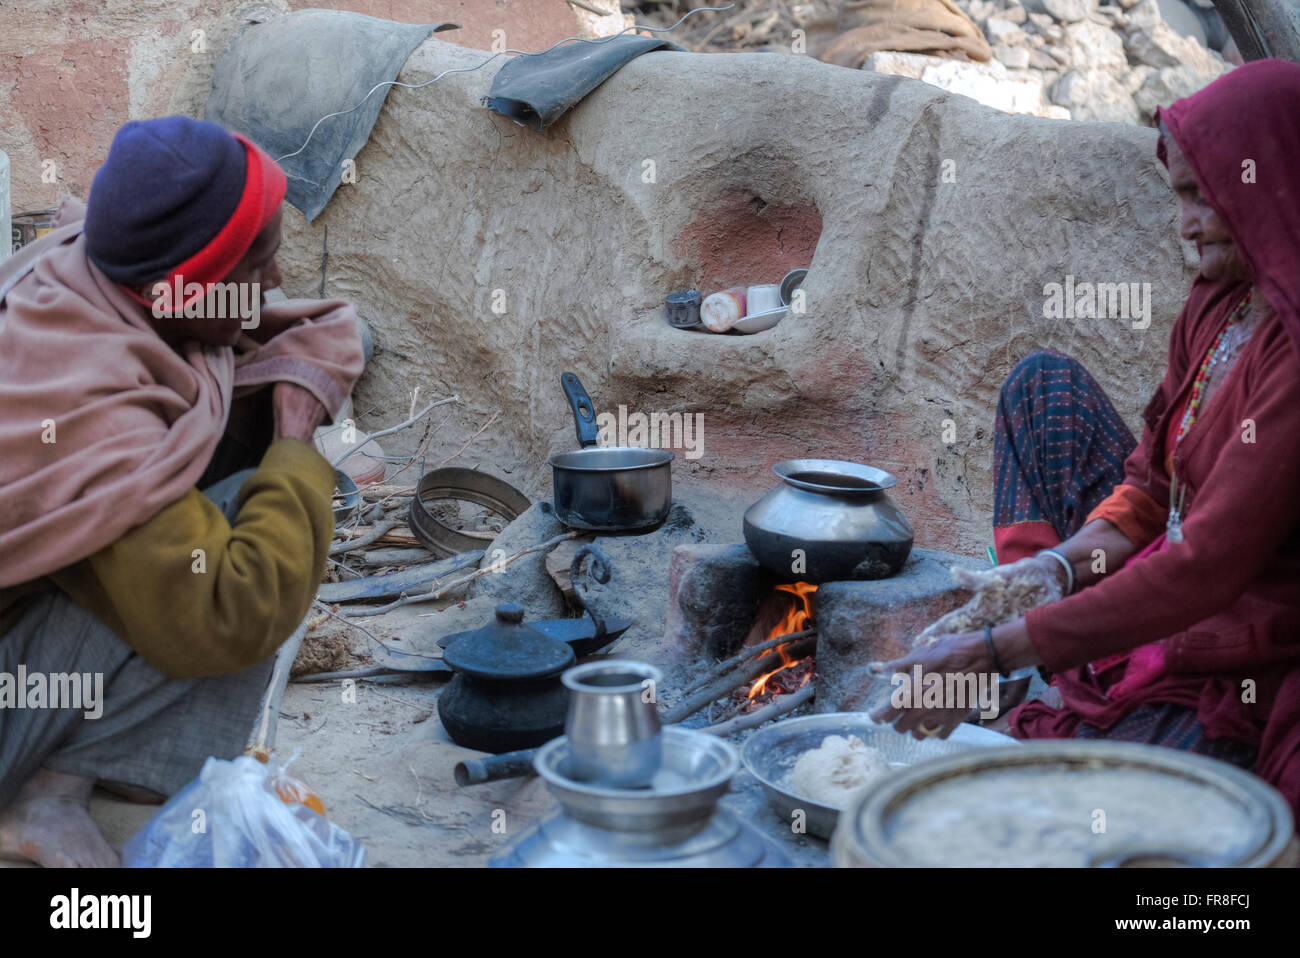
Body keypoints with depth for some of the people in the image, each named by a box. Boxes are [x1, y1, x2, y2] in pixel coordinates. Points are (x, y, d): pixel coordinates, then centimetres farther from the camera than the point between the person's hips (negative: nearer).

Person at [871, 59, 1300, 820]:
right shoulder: (1219, 303, 1)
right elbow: (1149, 484, 6)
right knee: (1044, 383, 13)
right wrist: (1063, 564, -14)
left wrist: (993, 656, -32)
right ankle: (1041, 596, 10)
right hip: (1171, 606, 9)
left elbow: (1207, 570, -31)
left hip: (1238, 676, -9)